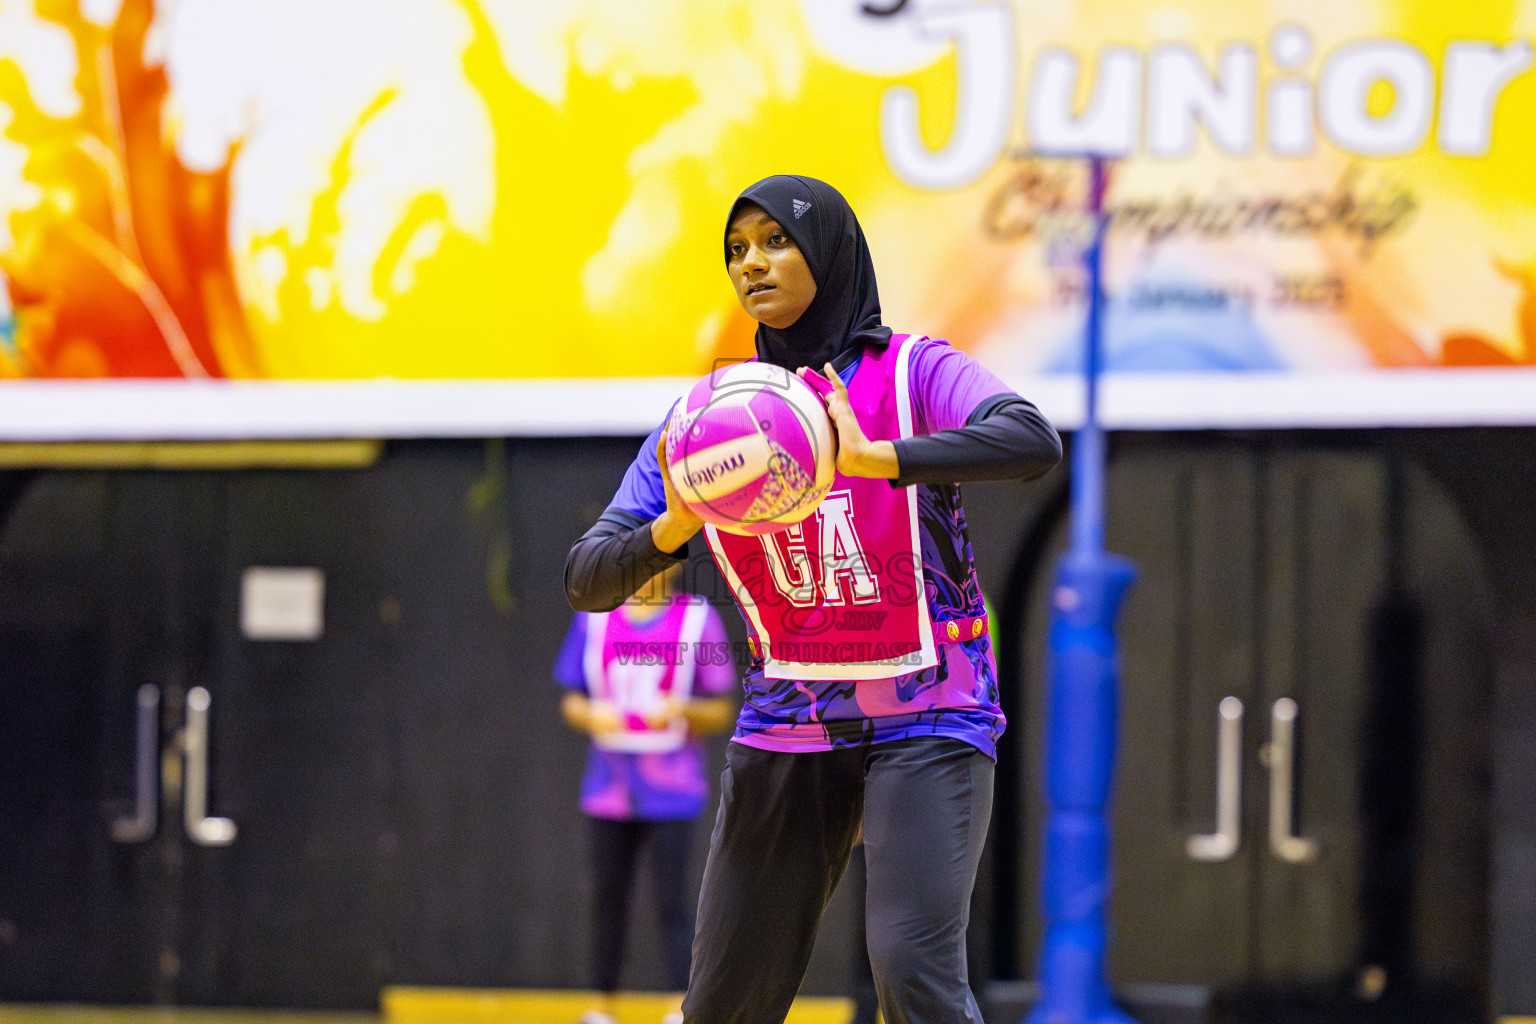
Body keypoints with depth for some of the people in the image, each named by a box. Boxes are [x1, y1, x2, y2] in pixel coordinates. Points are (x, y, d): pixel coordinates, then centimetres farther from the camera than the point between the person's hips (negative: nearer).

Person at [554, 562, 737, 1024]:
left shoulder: (697, 618, -1)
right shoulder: (595, 618, 8)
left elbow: (721, 712, 1)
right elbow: (571, 700, 12)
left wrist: (682, 710, -18)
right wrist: (589, 714, -11)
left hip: (670, 790, -3)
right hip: (609, 789, 3)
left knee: (671, 903, -9)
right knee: (608, 899, 7)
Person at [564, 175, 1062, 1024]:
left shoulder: (911, 373, -6)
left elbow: (1032, 442, -26)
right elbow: (587, 580, 3)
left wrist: (872, 459, -37)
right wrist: (670, 532, -19)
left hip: (926, 720, -4)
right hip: (788, 724, 4)